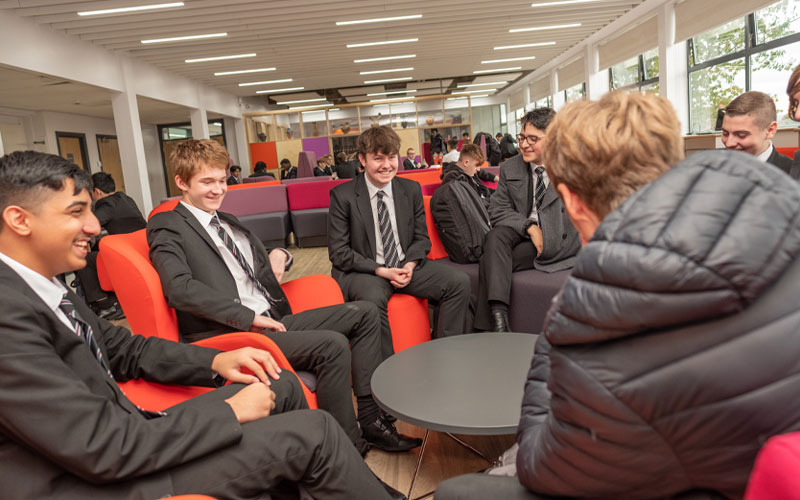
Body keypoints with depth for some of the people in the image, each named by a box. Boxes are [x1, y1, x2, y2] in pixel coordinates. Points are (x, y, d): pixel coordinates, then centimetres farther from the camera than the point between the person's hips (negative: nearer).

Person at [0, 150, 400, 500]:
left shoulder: (44, 288, 5)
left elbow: (126, 349, 15)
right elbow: (102, 448, -27)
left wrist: (216, 361, 1)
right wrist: (230, 411, -16)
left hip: (128, 444, 9)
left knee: (282, 385, 10)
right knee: (315, 433, -10)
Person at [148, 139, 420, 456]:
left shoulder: (229, 222, 23)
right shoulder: (167, 227, -2)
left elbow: (261, 262, 34)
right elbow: (180, 289, -19)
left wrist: (279, 254, 8)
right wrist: (249, 317, -22)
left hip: (273, 321, 9)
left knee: (364, 313, 2)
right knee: (332, 345, -28)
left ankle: (371, 420, 2)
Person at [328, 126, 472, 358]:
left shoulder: (411, 189, 6)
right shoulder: (342, 195, -6)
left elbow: (422, 237, 11)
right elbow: (338, 252, -8)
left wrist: (411, 265, -11)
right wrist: (380, 270, -18)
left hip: (406, 266, 5)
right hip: (364, 271, -4)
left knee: (459, 282, -15)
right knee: (372, 298, -38)